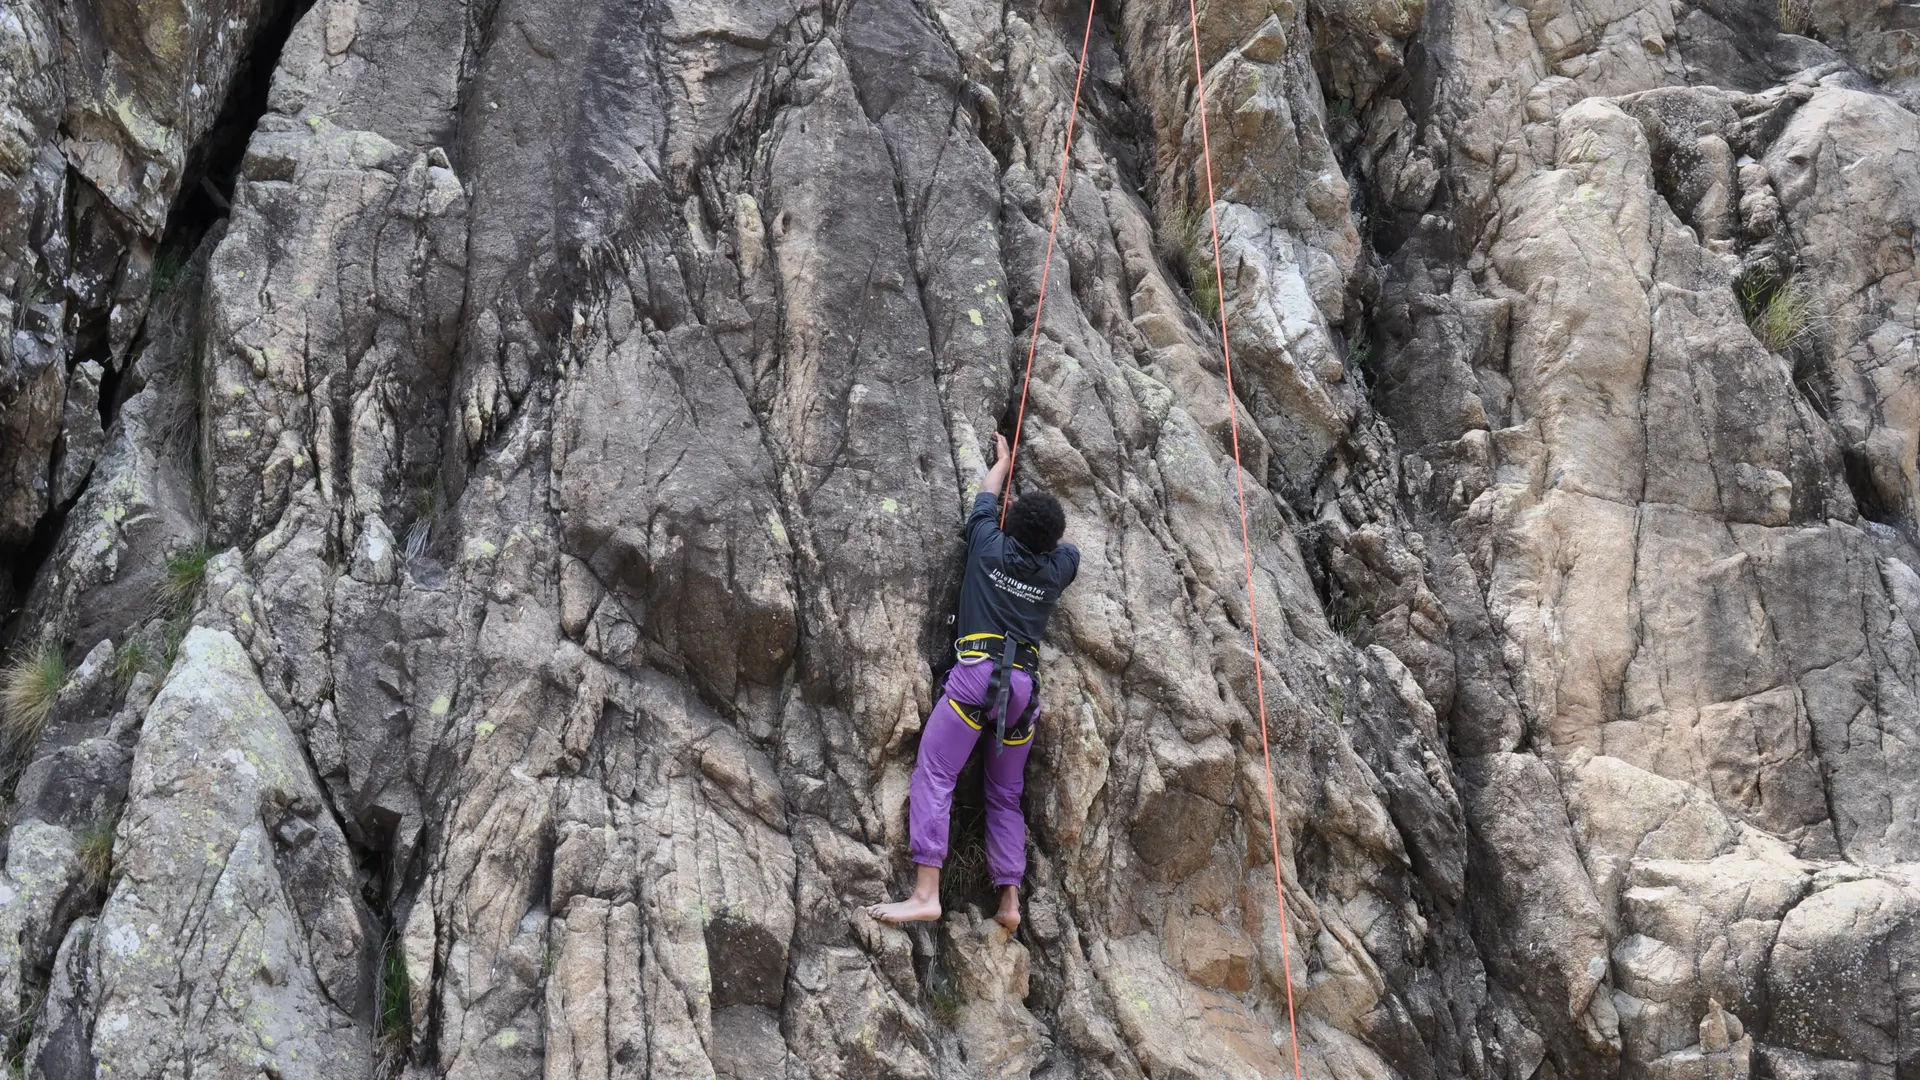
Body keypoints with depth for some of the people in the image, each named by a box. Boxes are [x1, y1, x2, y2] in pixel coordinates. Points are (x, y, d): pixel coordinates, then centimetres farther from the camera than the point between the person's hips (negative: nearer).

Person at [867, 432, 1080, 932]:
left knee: (933, 779, -8)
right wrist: (1046, 522, 53)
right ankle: (1009, 900, 7)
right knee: (1006, 796, 14)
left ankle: (925, 894, -20)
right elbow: (1063, 544, 38)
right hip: (1025, 683, 4)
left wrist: (1003, 461, 47)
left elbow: (987, 497, 29)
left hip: (978, 671, -4)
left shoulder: (989, 545, 8)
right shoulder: (1058, 567, 12)